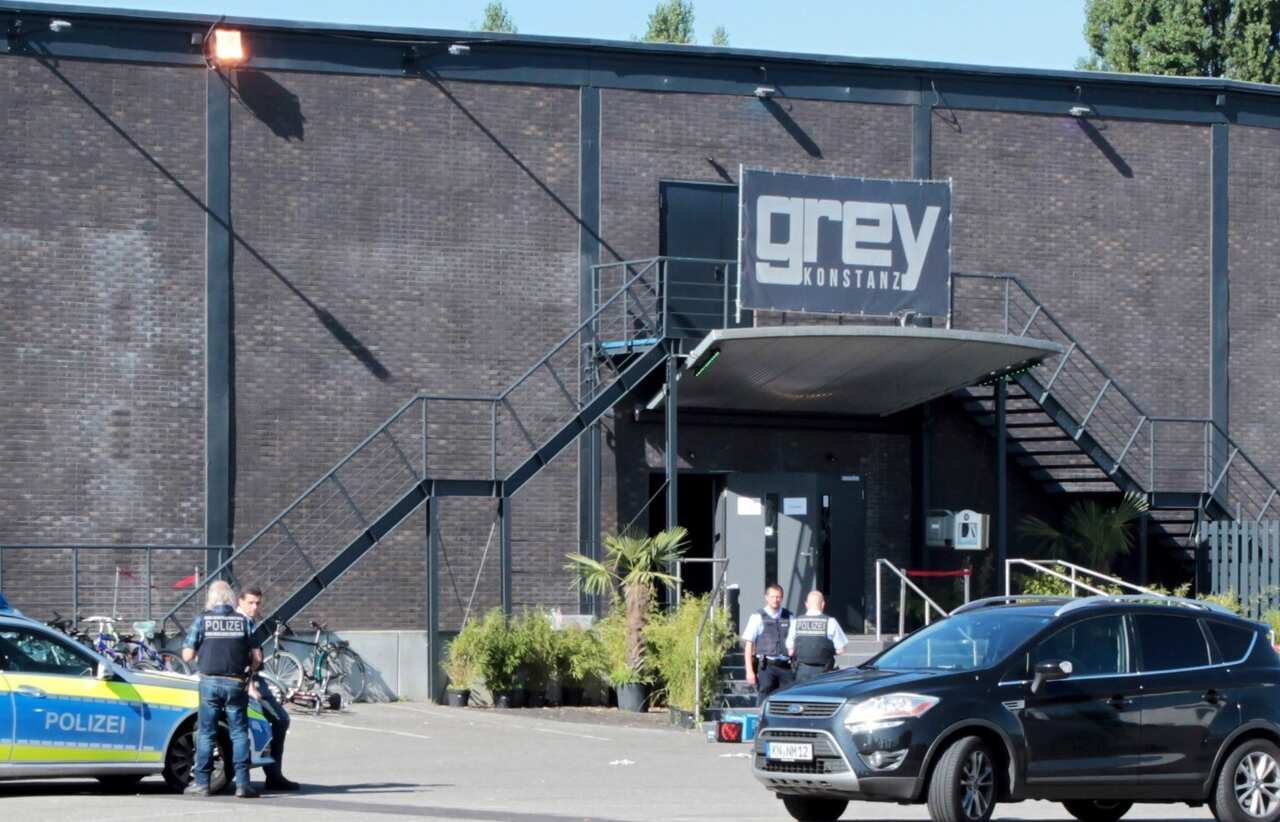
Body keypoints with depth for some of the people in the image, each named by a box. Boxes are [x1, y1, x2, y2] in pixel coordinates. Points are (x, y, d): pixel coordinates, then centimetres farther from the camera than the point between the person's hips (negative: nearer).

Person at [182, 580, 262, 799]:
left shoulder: (202, 620, 0)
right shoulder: (243, 621, 4)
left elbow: (187, 655, -1)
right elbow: (257, 657, 2)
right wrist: (248, 673, 20)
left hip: (210, 682, -1)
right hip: (236, 683, 1)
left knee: (206, 732, 6)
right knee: (239, 733, 4)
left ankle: (202, 783, 6)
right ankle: (242, 783, -2)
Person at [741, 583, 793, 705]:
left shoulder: (789, 617, 11)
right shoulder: (758, 617, 1)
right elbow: (748, 645, -1)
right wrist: (749, 671, -7)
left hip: (785, 666, 3)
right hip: (766, 666, -3)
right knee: (765, 701, -6)